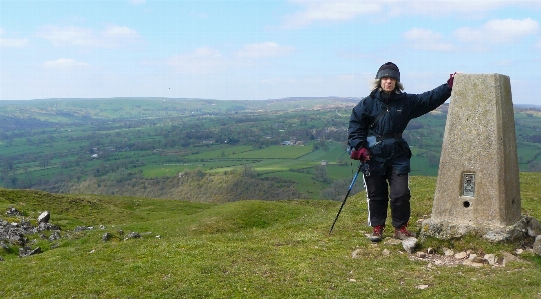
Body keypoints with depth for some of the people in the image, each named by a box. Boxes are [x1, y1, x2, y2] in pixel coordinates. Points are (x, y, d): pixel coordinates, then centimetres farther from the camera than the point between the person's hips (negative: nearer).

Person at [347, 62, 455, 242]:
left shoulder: (406, 102, 6)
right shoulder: (367, 103, -1)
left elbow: (429, 99, 10)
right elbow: (355, 126, -1)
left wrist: (449, 86, 5)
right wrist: (358, 147, -13)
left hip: (398, 155, 2)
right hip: (373, 156, -2)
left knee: (401, 193, -1)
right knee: (376, 194, 6)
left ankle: (400, 228, 17)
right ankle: (377, 228, 21)